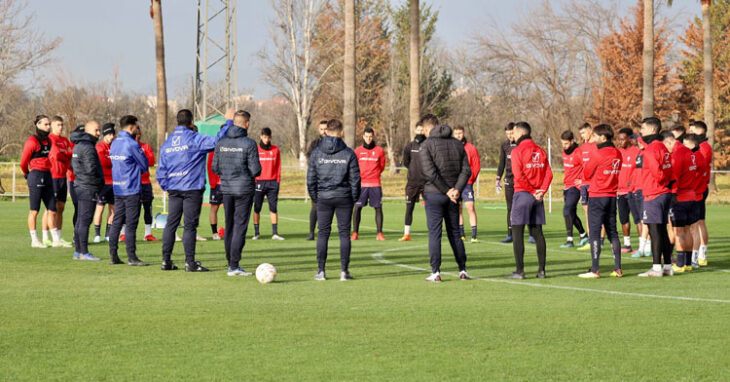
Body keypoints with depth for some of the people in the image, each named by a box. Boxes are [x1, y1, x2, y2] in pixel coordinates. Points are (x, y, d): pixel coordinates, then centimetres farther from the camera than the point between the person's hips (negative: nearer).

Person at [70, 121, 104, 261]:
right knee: (85, 220, -9)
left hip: (80, 186, 10)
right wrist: (100, 181, -5)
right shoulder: (88, 147, -15)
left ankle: (78, 251, 16)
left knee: (80, 221, 12)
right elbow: (91, 169, -22)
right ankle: (84, 252, -9)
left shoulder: (78, 146, 16)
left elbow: (73, 165, 22)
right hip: (88, 188, -10)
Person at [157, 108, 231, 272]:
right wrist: (228, 122, -9)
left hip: (174, 189, 6)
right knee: (190, 226, -4)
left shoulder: (166, 143, 12)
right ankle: (190, 262, -4)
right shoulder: (194, 139, -8)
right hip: (192, 188, -6)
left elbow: (161, 171, 13)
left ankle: (166, 260, 9)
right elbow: (216, 141, -17)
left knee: (171, 224, 9)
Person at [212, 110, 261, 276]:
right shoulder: (249, 143, -12)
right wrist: (255, 170, 9)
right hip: (244, 189, -5)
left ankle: (231, 264, 17)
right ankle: (234, 266, -8)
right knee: (240, 227, -3)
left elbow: (215, 168, 5)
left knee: (229, 226, 13)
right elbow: (255, 170, -13)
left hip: (226, 189, 5)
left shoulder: (221, 142, 3)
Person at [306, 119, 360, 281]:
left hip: (323, 198, 1)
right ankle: (344, 271, 1)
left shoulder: (317, 153, 1)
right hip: (344, 198, -1)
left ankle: (321, 271, 5)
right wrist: (354, 198, 10)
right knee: (344, 233, 4)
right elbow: (355, 179, -1)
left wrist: (314, 198, 13)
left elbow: (310, 178, 3)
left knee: (323, 233, 7)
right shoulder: (348, 153, -3)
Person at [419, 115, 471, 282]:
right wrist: (457, 189, -8)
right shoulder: (457, 144, 9)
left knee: (434, 233, -2)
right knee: (454, 232, 13)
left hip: (434, 194, -4)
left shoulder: (427, 145, -7)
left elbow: (430, 172, -16)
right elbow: (466, 170, 2)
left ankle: (435, 272, -6)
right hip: (453, 196, 5)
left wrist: (447, 190, -12)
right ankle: (462, 270, 13)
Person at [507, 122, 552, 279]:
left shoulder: (517, 151, -8)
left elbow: (519, 175, -16)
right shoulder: (540, 151, 11)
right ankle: (541, 269, 8)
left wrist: (533, 192, -9)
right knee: (537, 232, 10)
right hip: (537, 197, 6)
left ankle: (519, 271, -7)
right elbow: (549, 173, 4)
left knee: (517, 232, -2)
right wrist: (541, 191, -3)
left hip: (523, 194, -6)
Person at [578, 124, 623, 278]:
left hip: (597, 196, -7)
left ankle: (595, 270, -7)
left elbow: (587, 174, -6)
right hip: (612, 196, 7)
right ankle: (618, 269, 10)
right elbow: (616, 173, 11)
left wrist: (586, 164, 13)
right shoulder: (617, 154, 7)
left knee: (594, 233, -4)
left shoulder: (598, 154, -14)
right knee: (612, 233, 11)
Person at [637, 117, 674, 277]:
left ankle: (657, 268, -9)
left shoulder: (650, 149, -14)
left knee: (655, 231, -8)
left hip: (653, 195, -9)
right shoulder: (662, 147, 15)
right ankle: (668, 266, 15)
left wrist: (662, 181, -2)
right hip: (665, 193, 9)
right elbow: (669, 170, 17)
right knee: (662, 231, 13)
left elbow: (656, 171, -19)